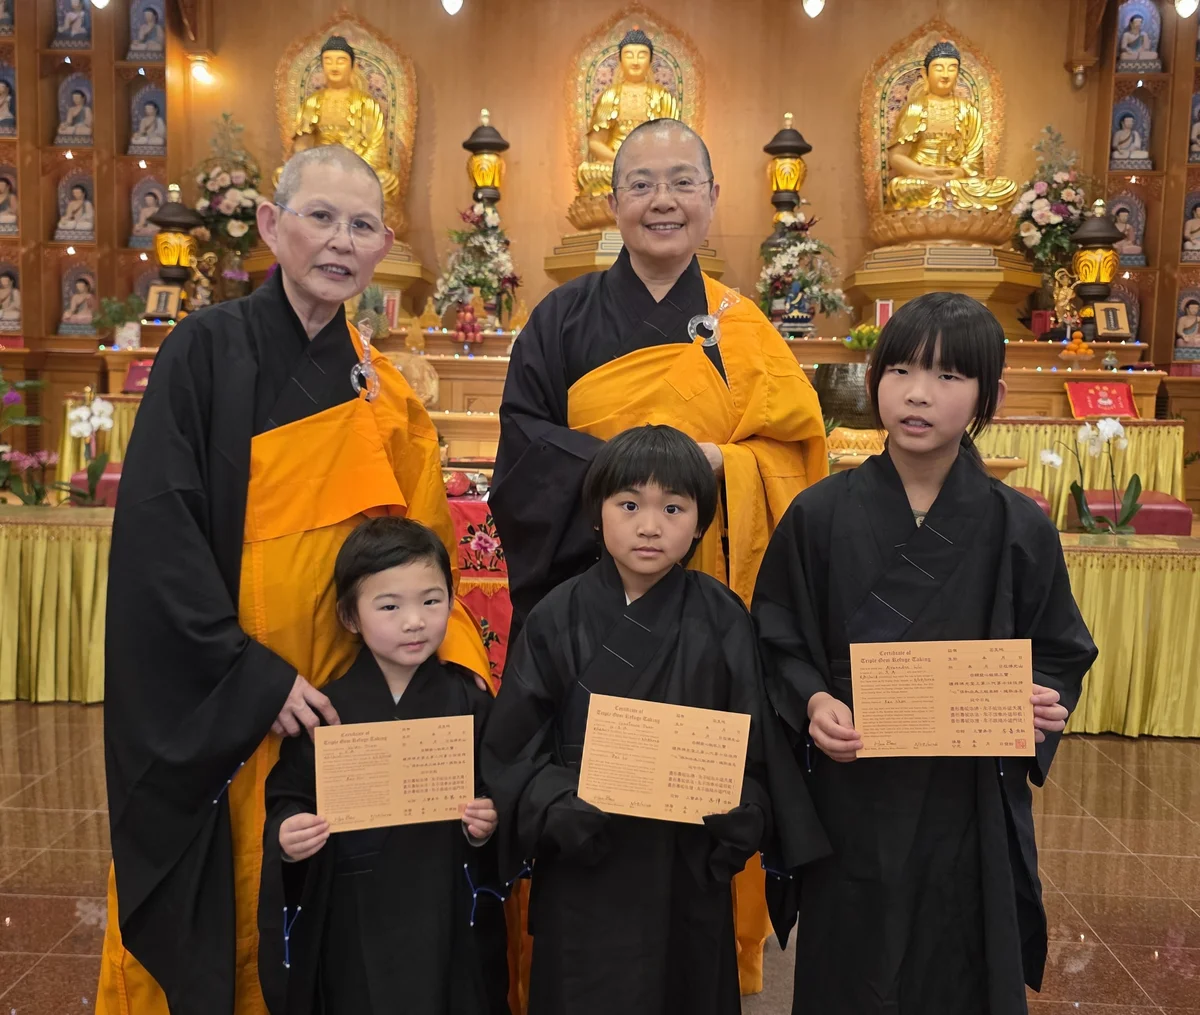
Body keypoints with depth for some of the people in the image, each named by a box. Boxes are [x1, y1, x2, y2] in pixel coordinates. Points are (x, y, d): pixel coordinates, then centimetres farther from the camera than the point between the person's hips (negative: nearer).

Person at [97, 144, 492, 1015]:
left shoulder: (383, 396, 6)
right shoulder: (209, 351, -7)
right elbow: (158, 529, -13)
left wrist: (458, 668, -8)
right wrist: (252, 679, -17)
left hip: (338, 710, 4)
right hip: (210, 716, -3)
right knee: (214, 923, 9)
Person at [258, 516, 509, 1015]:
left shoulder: (470, 702, -3)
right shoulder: (325, 710, -5)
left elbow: (499, 795, 3)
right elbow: (288, 799, 0)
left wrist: (487, 825, -17)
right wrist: (287, 833, -20)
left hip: (452, 919, 1)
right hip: (355, 925, 0)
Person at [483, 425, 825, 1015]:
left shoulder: (721, 620, -4)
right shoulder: (559, 619, -6)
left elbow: (756, 744, -1)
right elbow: (513, 747, -4)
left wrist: (738, 823, -14)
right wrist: (562, 810, -18)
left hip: (690, 867, 1)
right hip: (584, 871, 0)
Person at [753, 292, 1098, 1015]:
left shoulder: (1019, 528, -2)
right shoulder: (821, 515, -3)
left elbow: (1060, 654, 6)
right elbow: (780, 641, 2)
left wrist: (1045, 701, -14)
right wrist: (814, 702, -15)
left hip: (970, 802, 1)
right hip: (851, 800, 0)